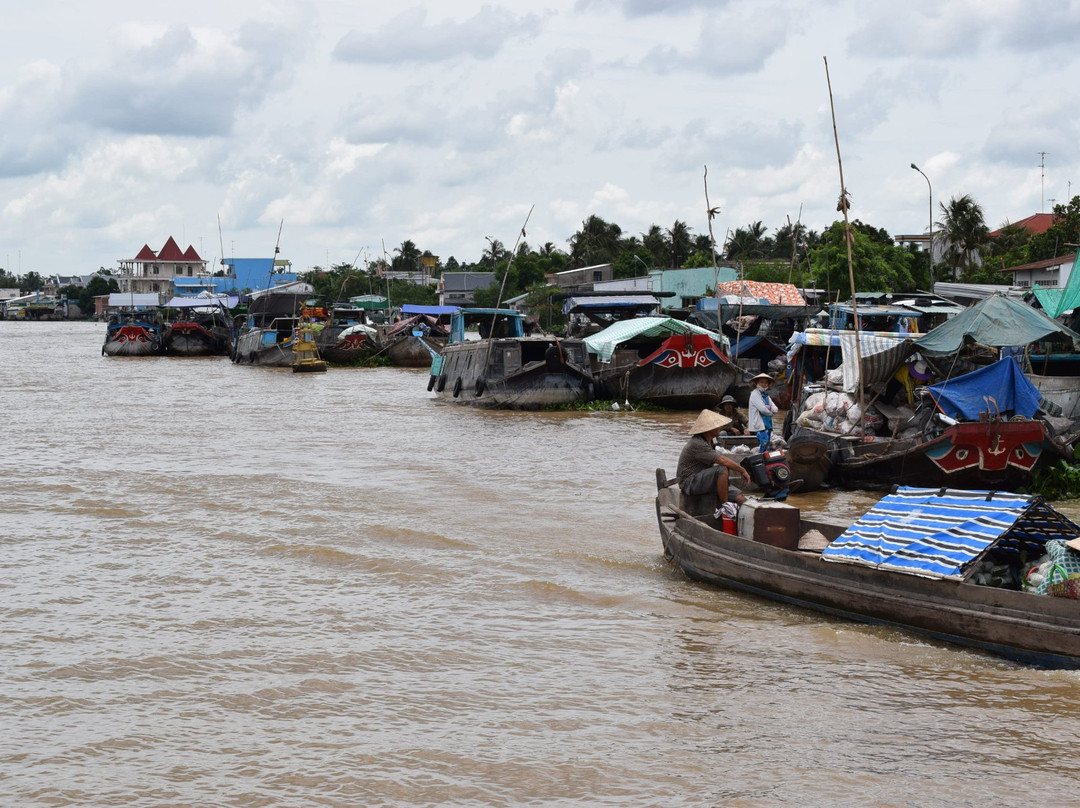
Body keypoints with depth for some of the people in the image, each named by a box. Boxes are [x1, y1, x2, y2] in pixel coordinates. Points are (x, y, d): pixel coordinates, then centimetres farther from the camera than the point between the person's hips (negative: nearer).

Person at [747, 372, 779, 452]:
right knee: (764, 445, -16)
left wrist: (768, 407, -10)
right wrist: (771, 412, 1)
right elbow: (762, 409, -16)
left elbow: (775, 409, 10)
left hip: (768, 424, 9)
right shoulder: (755, 394, -7)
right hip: (760, 425, -9)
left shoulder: (766, 395, 19)